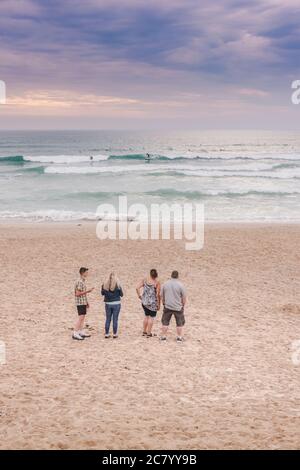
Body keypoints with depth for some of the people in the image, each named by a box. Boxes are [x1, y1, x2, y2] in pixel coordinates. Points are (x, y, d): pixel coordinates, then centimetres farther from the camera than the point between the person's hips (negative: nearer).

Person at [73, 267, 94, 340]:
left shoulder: (83, 281, 13)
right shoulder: (79, 282, -17)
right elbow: (77, 293, -21)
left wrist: (87, 302, 22)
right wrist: (87, 291, -23)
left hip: (83, 302, 10)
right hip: (80, 302, -10)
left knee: (83, 317, 13)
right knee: (80, 317, -12)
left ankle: (81, 332, 20)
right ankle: (75, 334, -11)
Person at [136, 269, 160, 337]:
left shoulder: (144, 280, 0)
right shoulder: (157, 282, -13)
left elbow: (137, 287, -5)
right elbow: (158, 294, -14)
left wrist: (139, 296, 6)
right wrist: (159, 304, -6)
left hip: (144, 302, 5)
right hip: (153, 303, -5)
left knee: (146, 316, 21)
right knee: (151, 317, 7)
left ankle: (144, 332, 26)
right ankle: (149, 333, 9)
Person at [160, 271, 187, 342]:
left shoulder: (165, 284, -1)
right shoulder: (180, 285, -11)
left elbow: (162, 296, 7)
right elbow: (184, 297, -6)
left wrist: (164, 304, 21)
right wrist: (183, 305, 10)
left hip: (167, 307, 2)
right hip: (178, 307, -2)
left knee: (165, 322, 14)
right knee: (180, 323, 12)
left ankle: (163, 336, 16)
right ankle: (179, 337, 16)